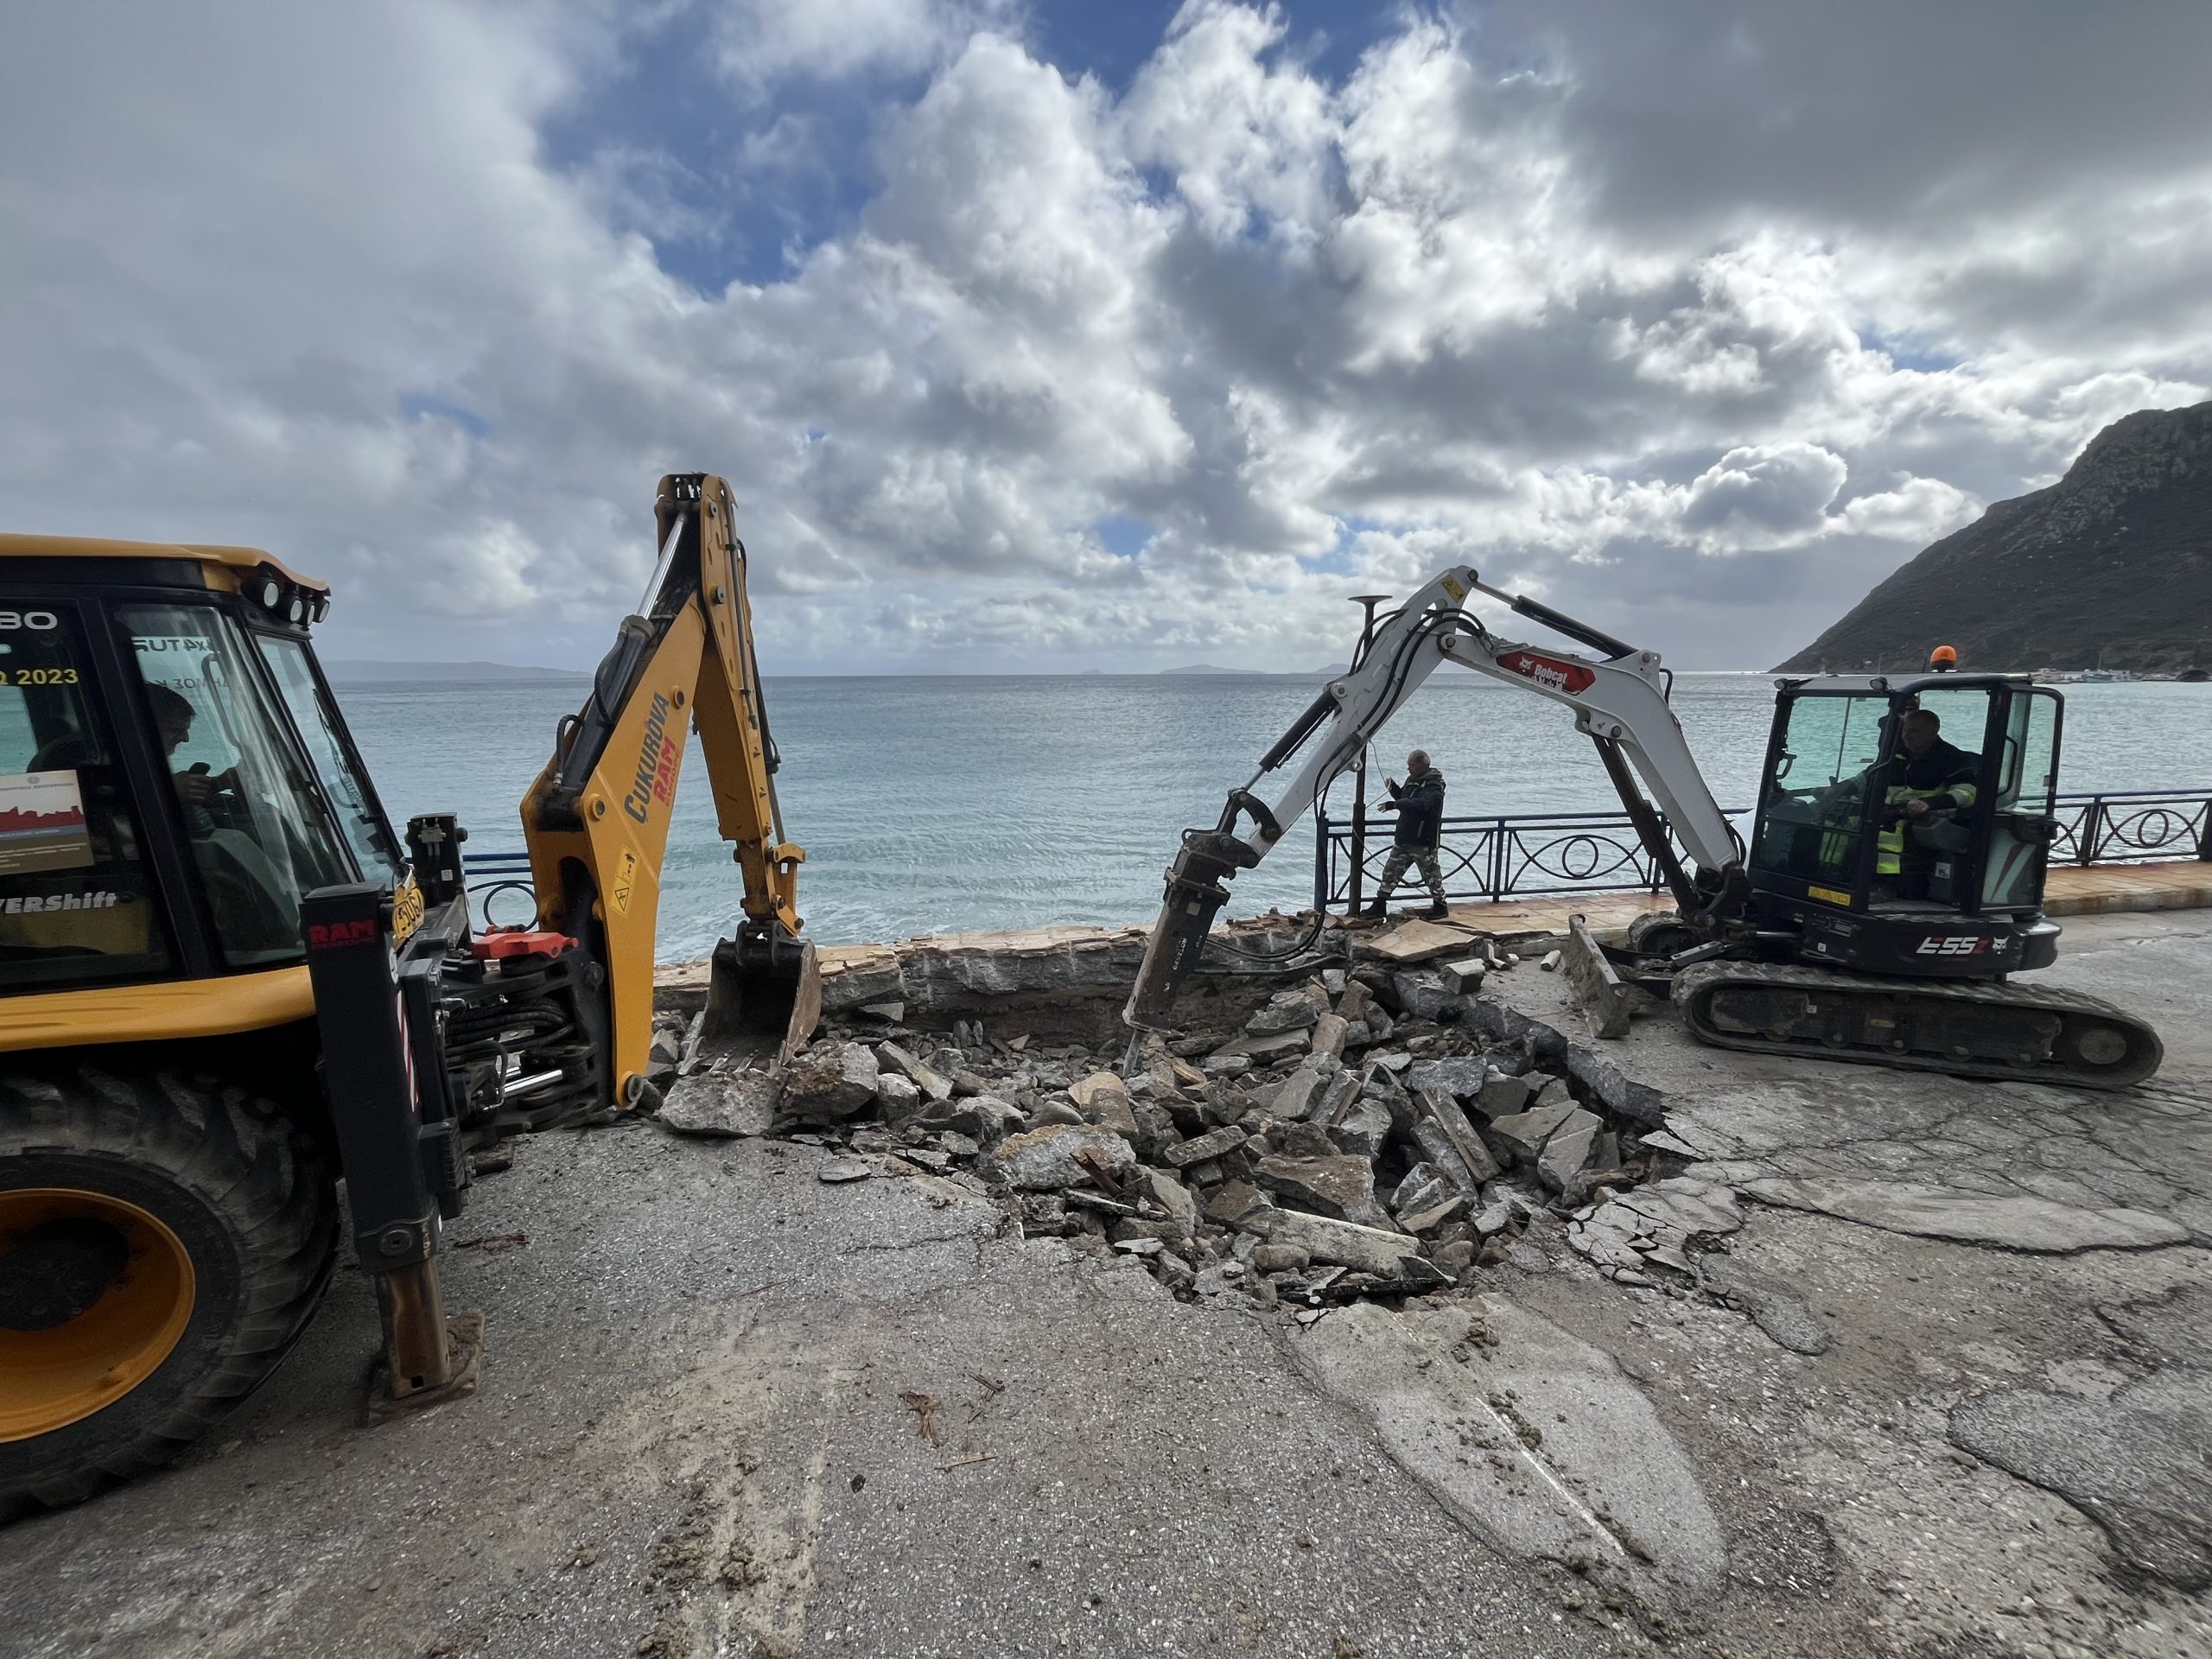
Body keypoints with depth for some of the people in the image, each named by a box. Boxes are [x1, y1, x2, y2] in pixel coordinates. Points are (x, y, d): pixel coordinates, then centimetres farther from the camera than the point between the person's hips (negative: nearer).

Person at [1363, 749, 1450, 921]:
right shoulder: (1412, 780, 10)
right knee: (1390, 871, 8)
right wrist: (1394, 788, 5)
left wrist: (1395, 805, -41)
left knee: (1431, 874, 7)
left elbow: (1421, 804, -36)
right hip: (1403, 838, 8)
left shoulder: (1434, 786, -18)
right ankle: (1380, 905, 14)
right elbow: (1403, 798, 25)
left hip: (1424, 842, -8)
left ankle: (1440, 907, 24)